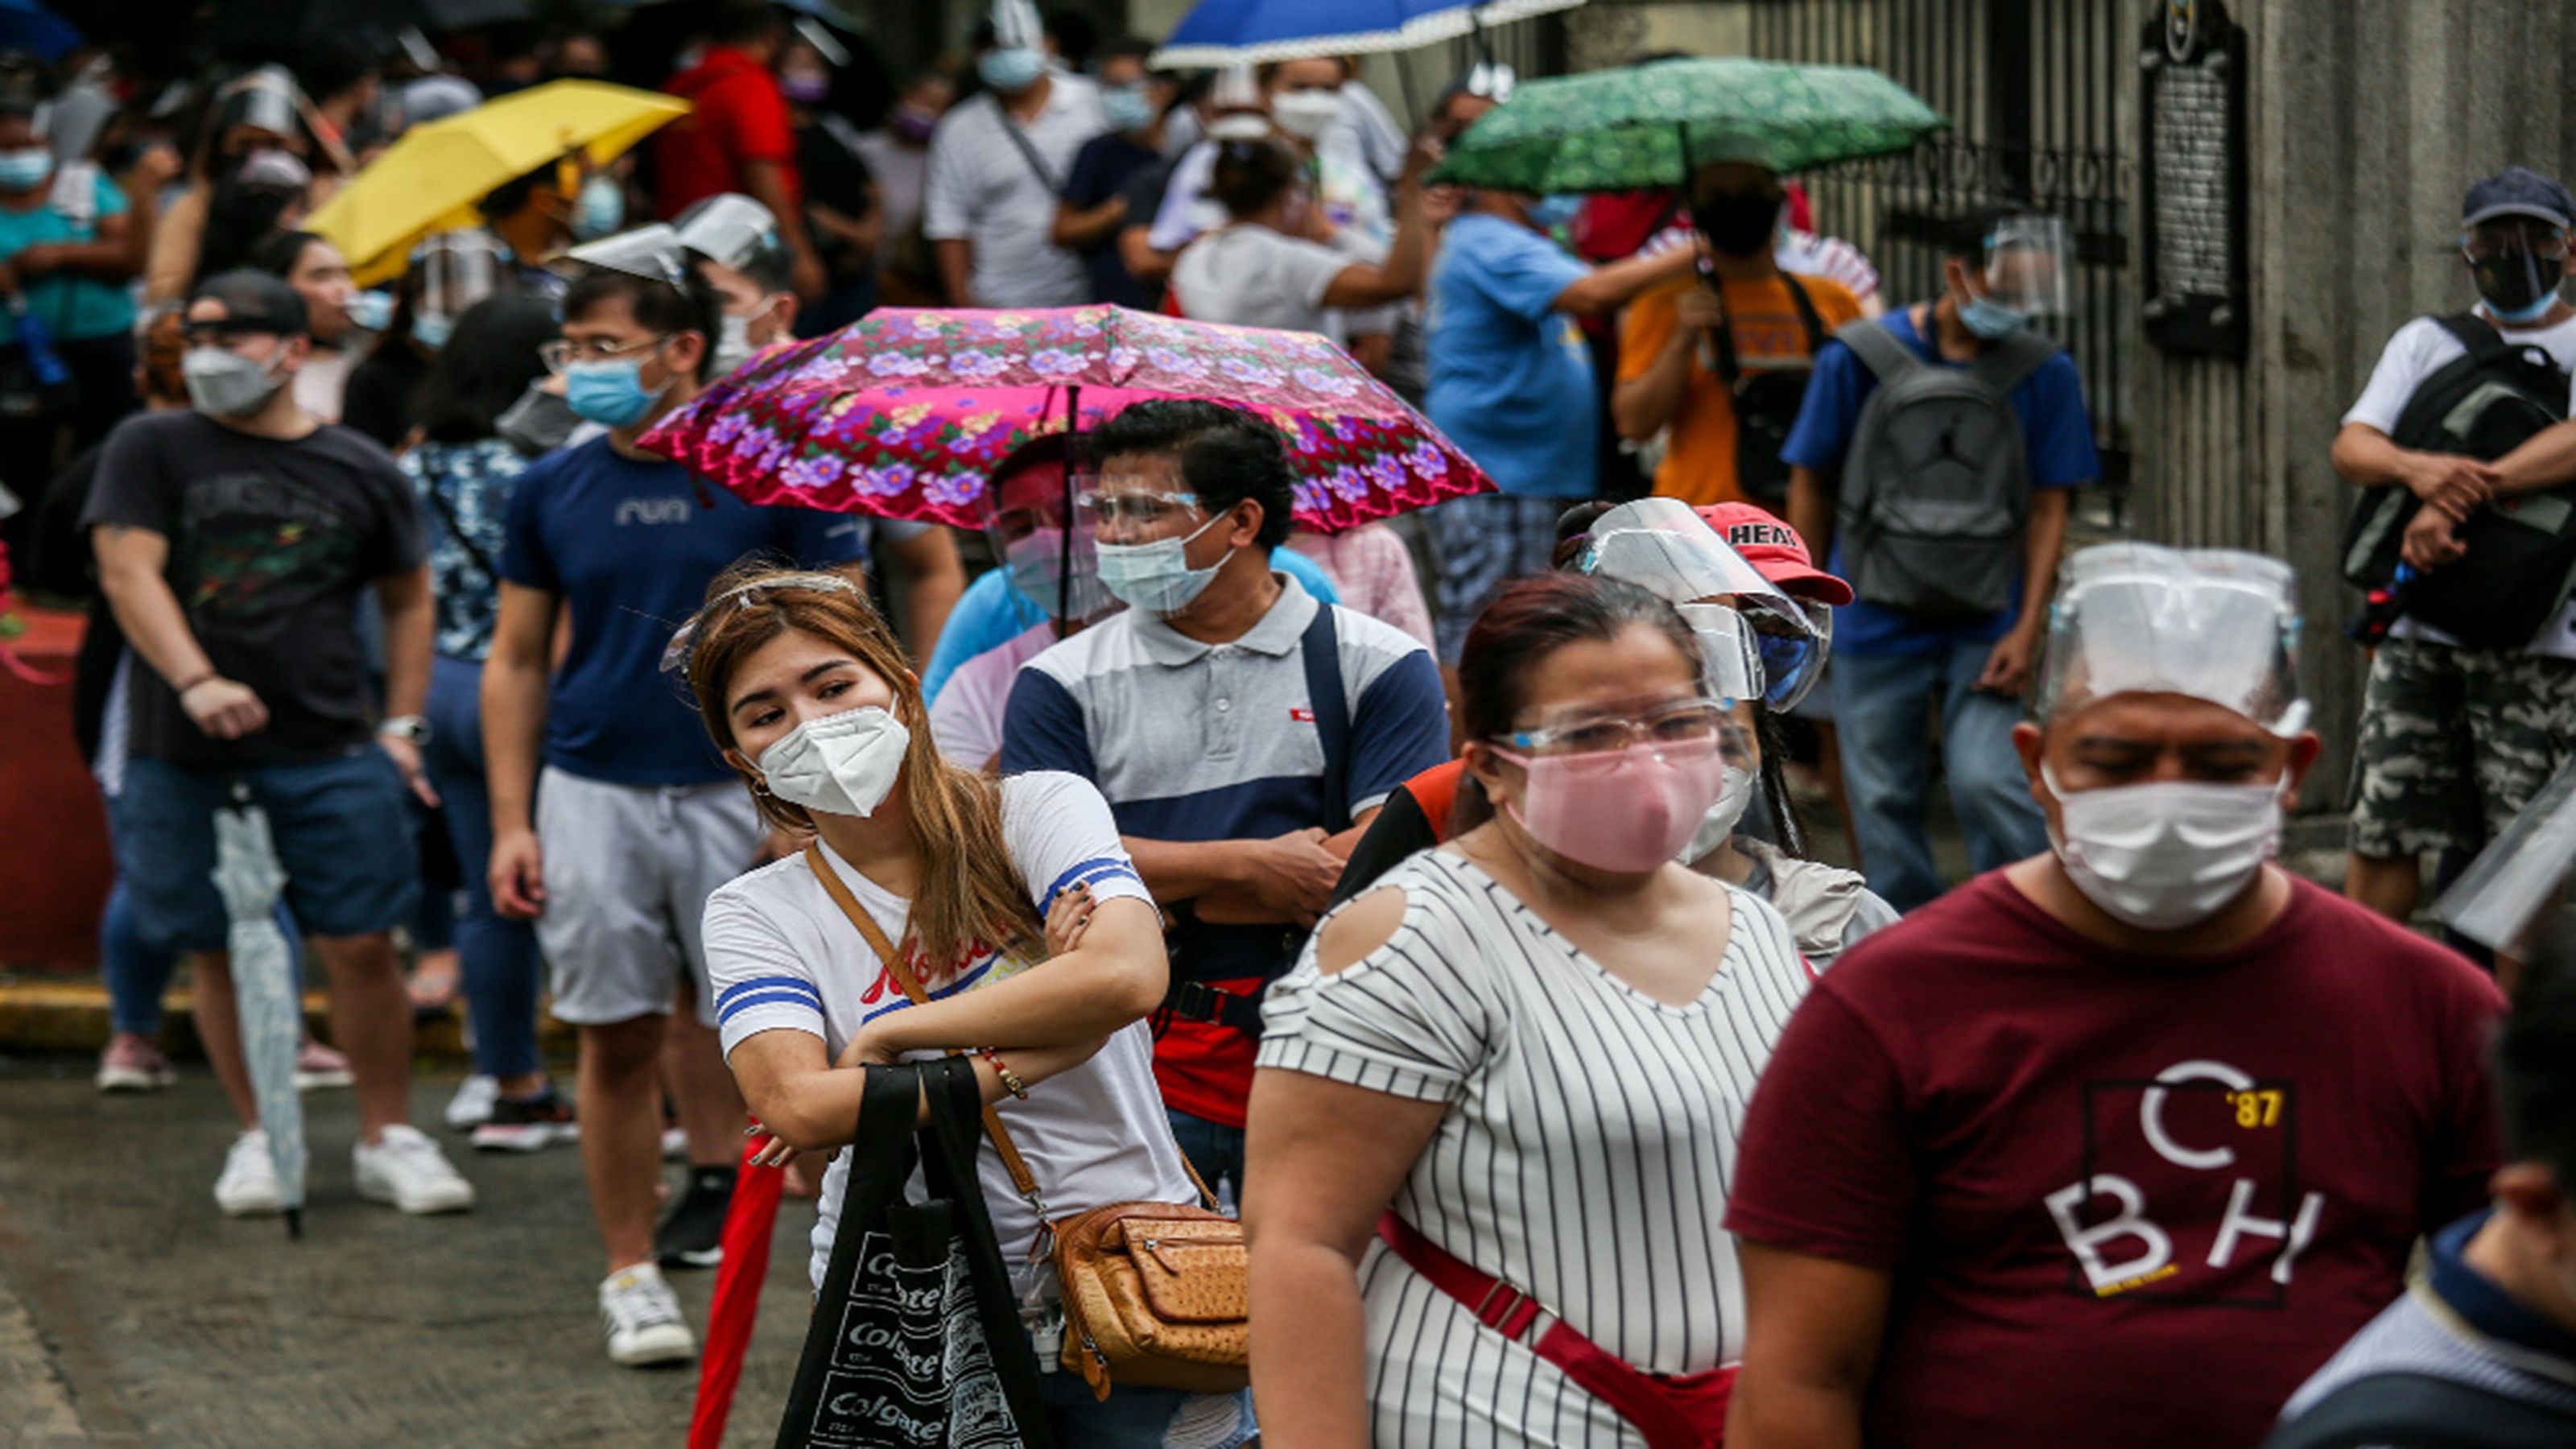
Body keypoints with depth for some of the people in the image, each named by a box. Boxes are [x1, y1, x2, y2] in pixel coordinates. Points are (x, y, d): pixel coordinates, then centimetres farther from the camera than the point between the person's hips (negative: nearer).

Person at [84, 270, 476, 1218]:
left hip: (331, 750, 0)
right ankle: (259, 1137, 19)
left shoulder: (358, 471, 8)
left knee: (362, 947, -3)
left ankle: (389, 1139, 10)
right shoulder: (151, 449, 3)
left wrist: (401, 725, 10)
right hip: (185, 755, 0)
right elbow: (129, 573, -8)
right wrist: (196, 682, -24)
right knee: (219, 952, 6)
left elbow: (408, 597, 20)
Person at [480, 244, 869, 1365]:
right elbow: (516, 661, 11)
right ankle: (631, 1273, 13)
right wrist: (511, 823, 5)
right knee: (617, 1042, 4)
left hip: (741, 790, -2)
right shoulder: (551, 492, 6)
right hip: (592, 793, 2)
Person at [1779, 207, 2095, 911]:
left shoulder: (2044, 372, -1)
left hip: (1986, 626, -1)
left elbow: (2048, 508, 3)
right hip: (1876, 621, 1)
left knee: (1987, 784, -14)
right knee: (1883, 800, 5)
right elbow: (1811, 484, 5)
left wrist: (2028, 628, -5)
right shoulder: (1859, 358, -4)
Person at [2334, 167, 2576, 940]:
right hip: (2416, 632, 3)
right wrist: (2417, 468, -19)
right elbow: (2351, 445, 4)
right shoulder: (2426, 343, 18)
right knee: (2381, 831, 0)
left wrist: (2469, 490, -25)